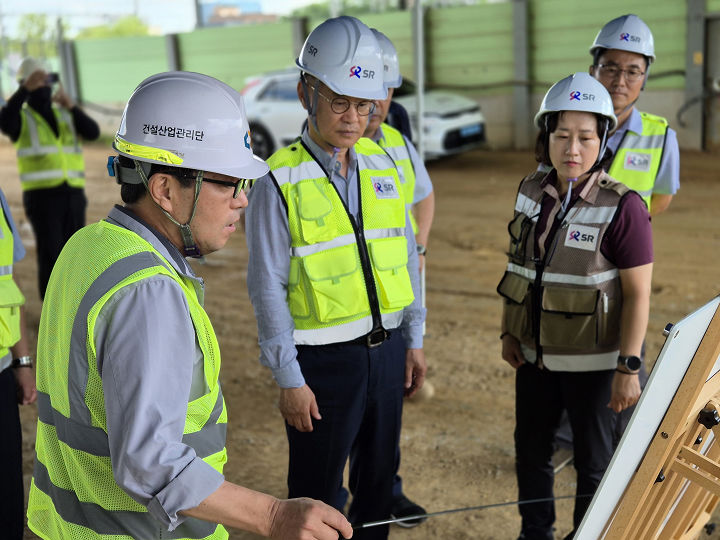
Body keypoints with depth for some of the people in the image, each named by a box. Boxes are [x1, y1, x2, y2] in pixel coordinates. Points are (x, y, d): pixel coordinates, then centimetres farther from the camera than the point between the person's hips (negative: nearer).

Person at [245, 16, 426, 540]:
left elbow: (407, 256, 10)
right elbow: (268, 287, -12)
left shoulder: (384, 164, 3)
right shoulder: (280, 181, -13)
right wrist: (289, 379, -11)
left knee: (379, 477, 21)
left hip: (387, 349, 5)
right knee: (316, 493, 11)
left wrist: (414, 339, 10)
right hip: (323, 360, -5)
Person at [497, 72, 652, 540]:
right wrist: (509, 332, 7)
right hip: (535, 353, 6)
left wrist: (629, 366, -17)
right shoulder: (531, 192, 0)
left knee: (593, 460, 12)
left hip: (592, 361, -5)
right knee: (531, 449, 19)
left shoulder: (621, 207, -17)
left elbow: (638, 293, -15)